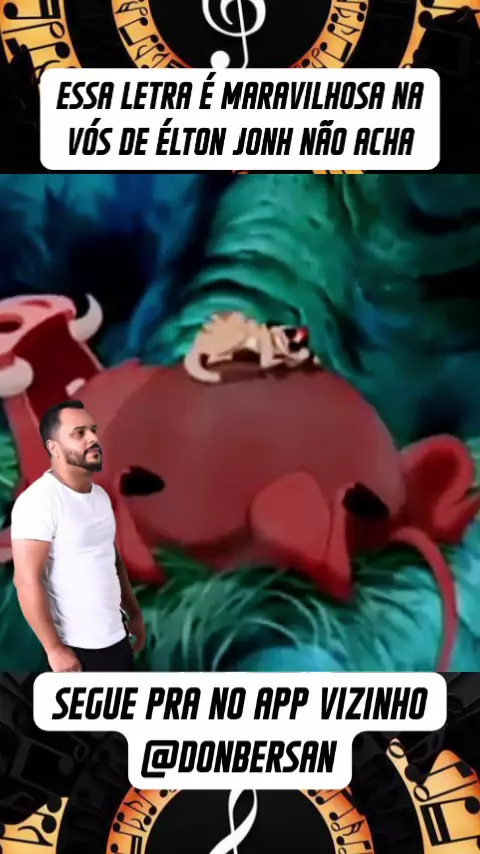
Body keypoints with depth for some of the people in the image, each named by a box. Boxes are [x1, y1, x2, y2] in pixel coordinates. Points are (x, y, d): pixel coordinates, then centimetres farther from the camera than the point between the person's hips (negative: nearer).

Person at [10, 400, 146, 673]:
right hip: (77, 647, -8)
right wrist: (54, 648, -19)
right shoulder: (39, 500, -18)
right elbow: (27, 581, -20)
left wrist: (134, 613, 16)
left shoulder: (100, 495, 8)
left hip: (116, 636, 8)